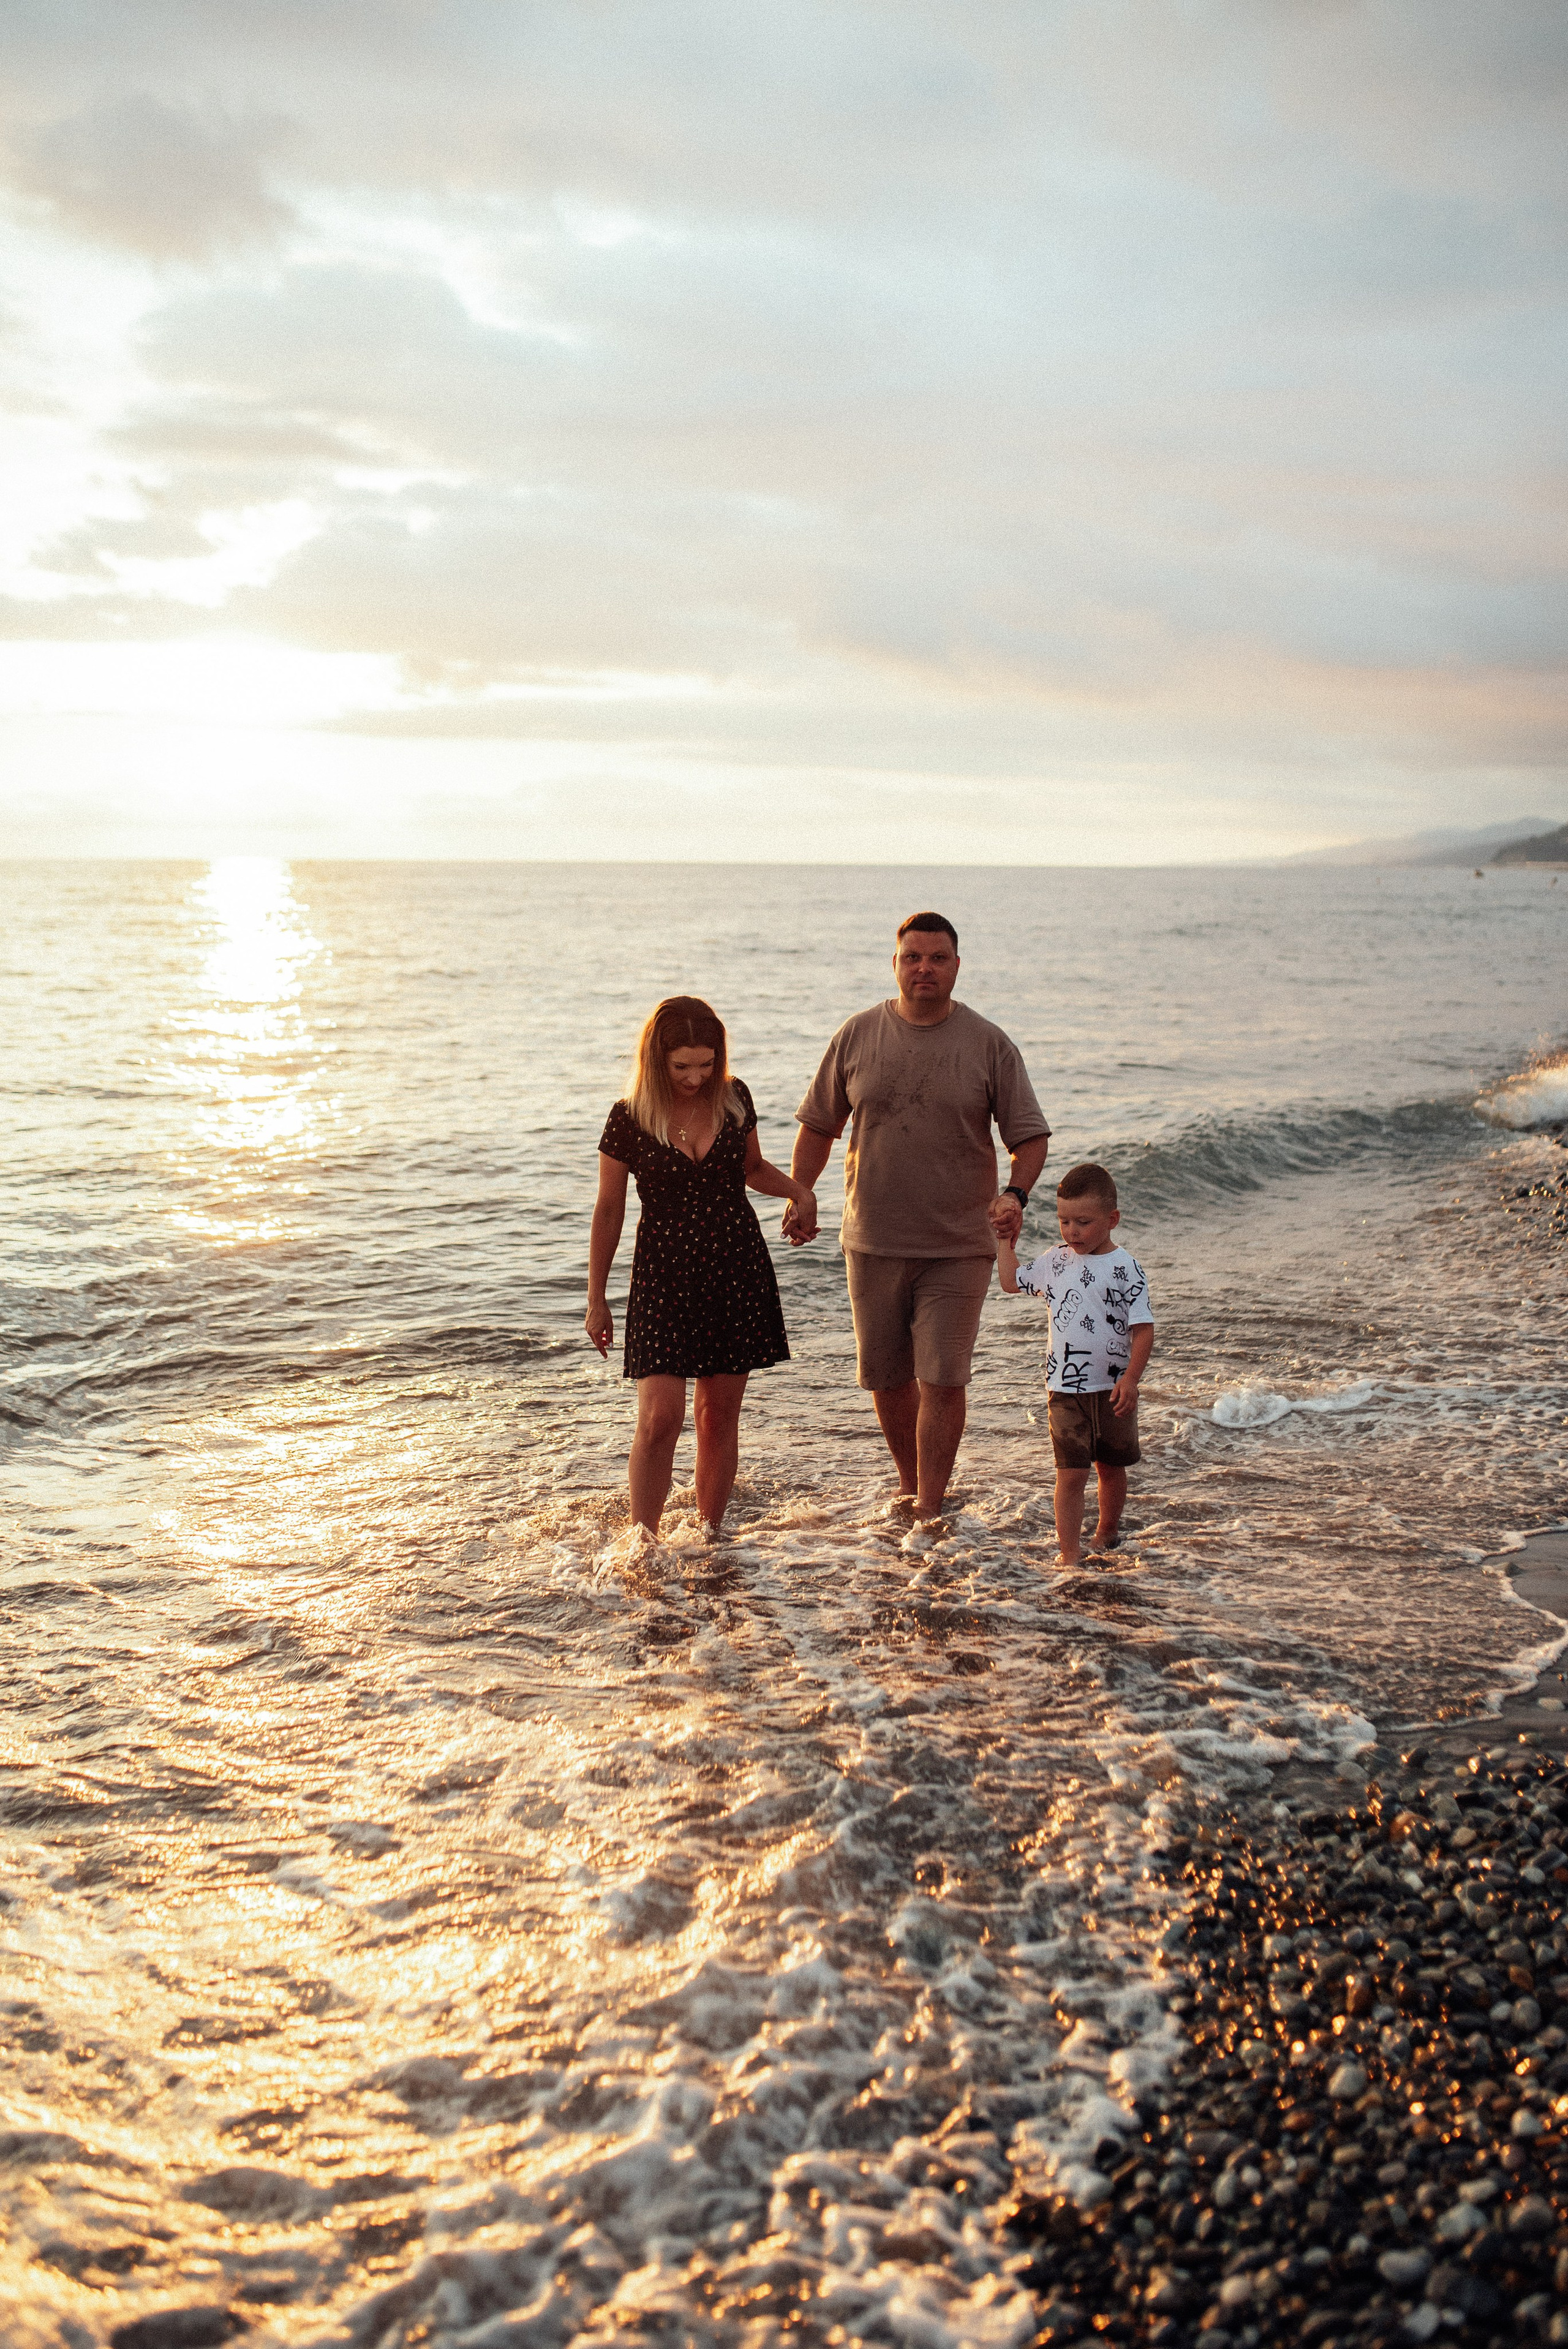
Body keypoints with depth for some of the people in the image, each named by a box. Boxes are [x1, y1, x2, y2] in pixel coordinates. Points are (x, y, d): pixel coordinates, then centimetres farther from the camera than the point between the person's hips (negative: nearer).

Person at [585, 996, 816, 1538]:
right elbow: (609, 1211, 0)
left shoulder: (733, 1098, -1)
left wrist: (797, 1188, -4)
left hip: (738, 1272, 3)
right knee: (660, 1417, -11)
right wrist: (596, 1300, 3)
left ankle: (710, 1535, 22)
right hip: (665, 1276, -3)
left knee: (720, 1414, 8)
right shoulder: (629, 1119, -8)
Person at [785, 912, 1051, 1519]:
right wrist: (798, 1198, 5)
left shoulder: (990, 1046, -3)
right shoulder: (857, 1036, 2)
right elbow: (819, 1125, 11)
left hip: (958, 1247, -2)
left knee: (942, 1381, -6)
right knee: (886, 1377, 12)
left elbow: (1030, 1134, -1)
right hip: (873, 1242, 3)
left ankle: (930, 1509, 5)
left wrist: (1015, 1195, -18)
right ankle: (910, 1485, 33)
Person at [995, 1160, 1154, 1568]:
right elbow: (1012, 1281, 19)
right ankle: (1070, 1552, -4)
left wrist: (1130, 1380, -17)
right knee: (1071, 1474, -6)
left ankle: (1107, 1534, 37)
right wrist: (1004, 1239, 16)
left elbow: (1143, 1328, -9)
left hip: (1113, 1389, -1)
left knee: (1111, 1467, 17)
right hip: (1067, 1389, 1)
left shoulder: (1125, 1268, -8)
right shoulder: (1056, 1262, 4)